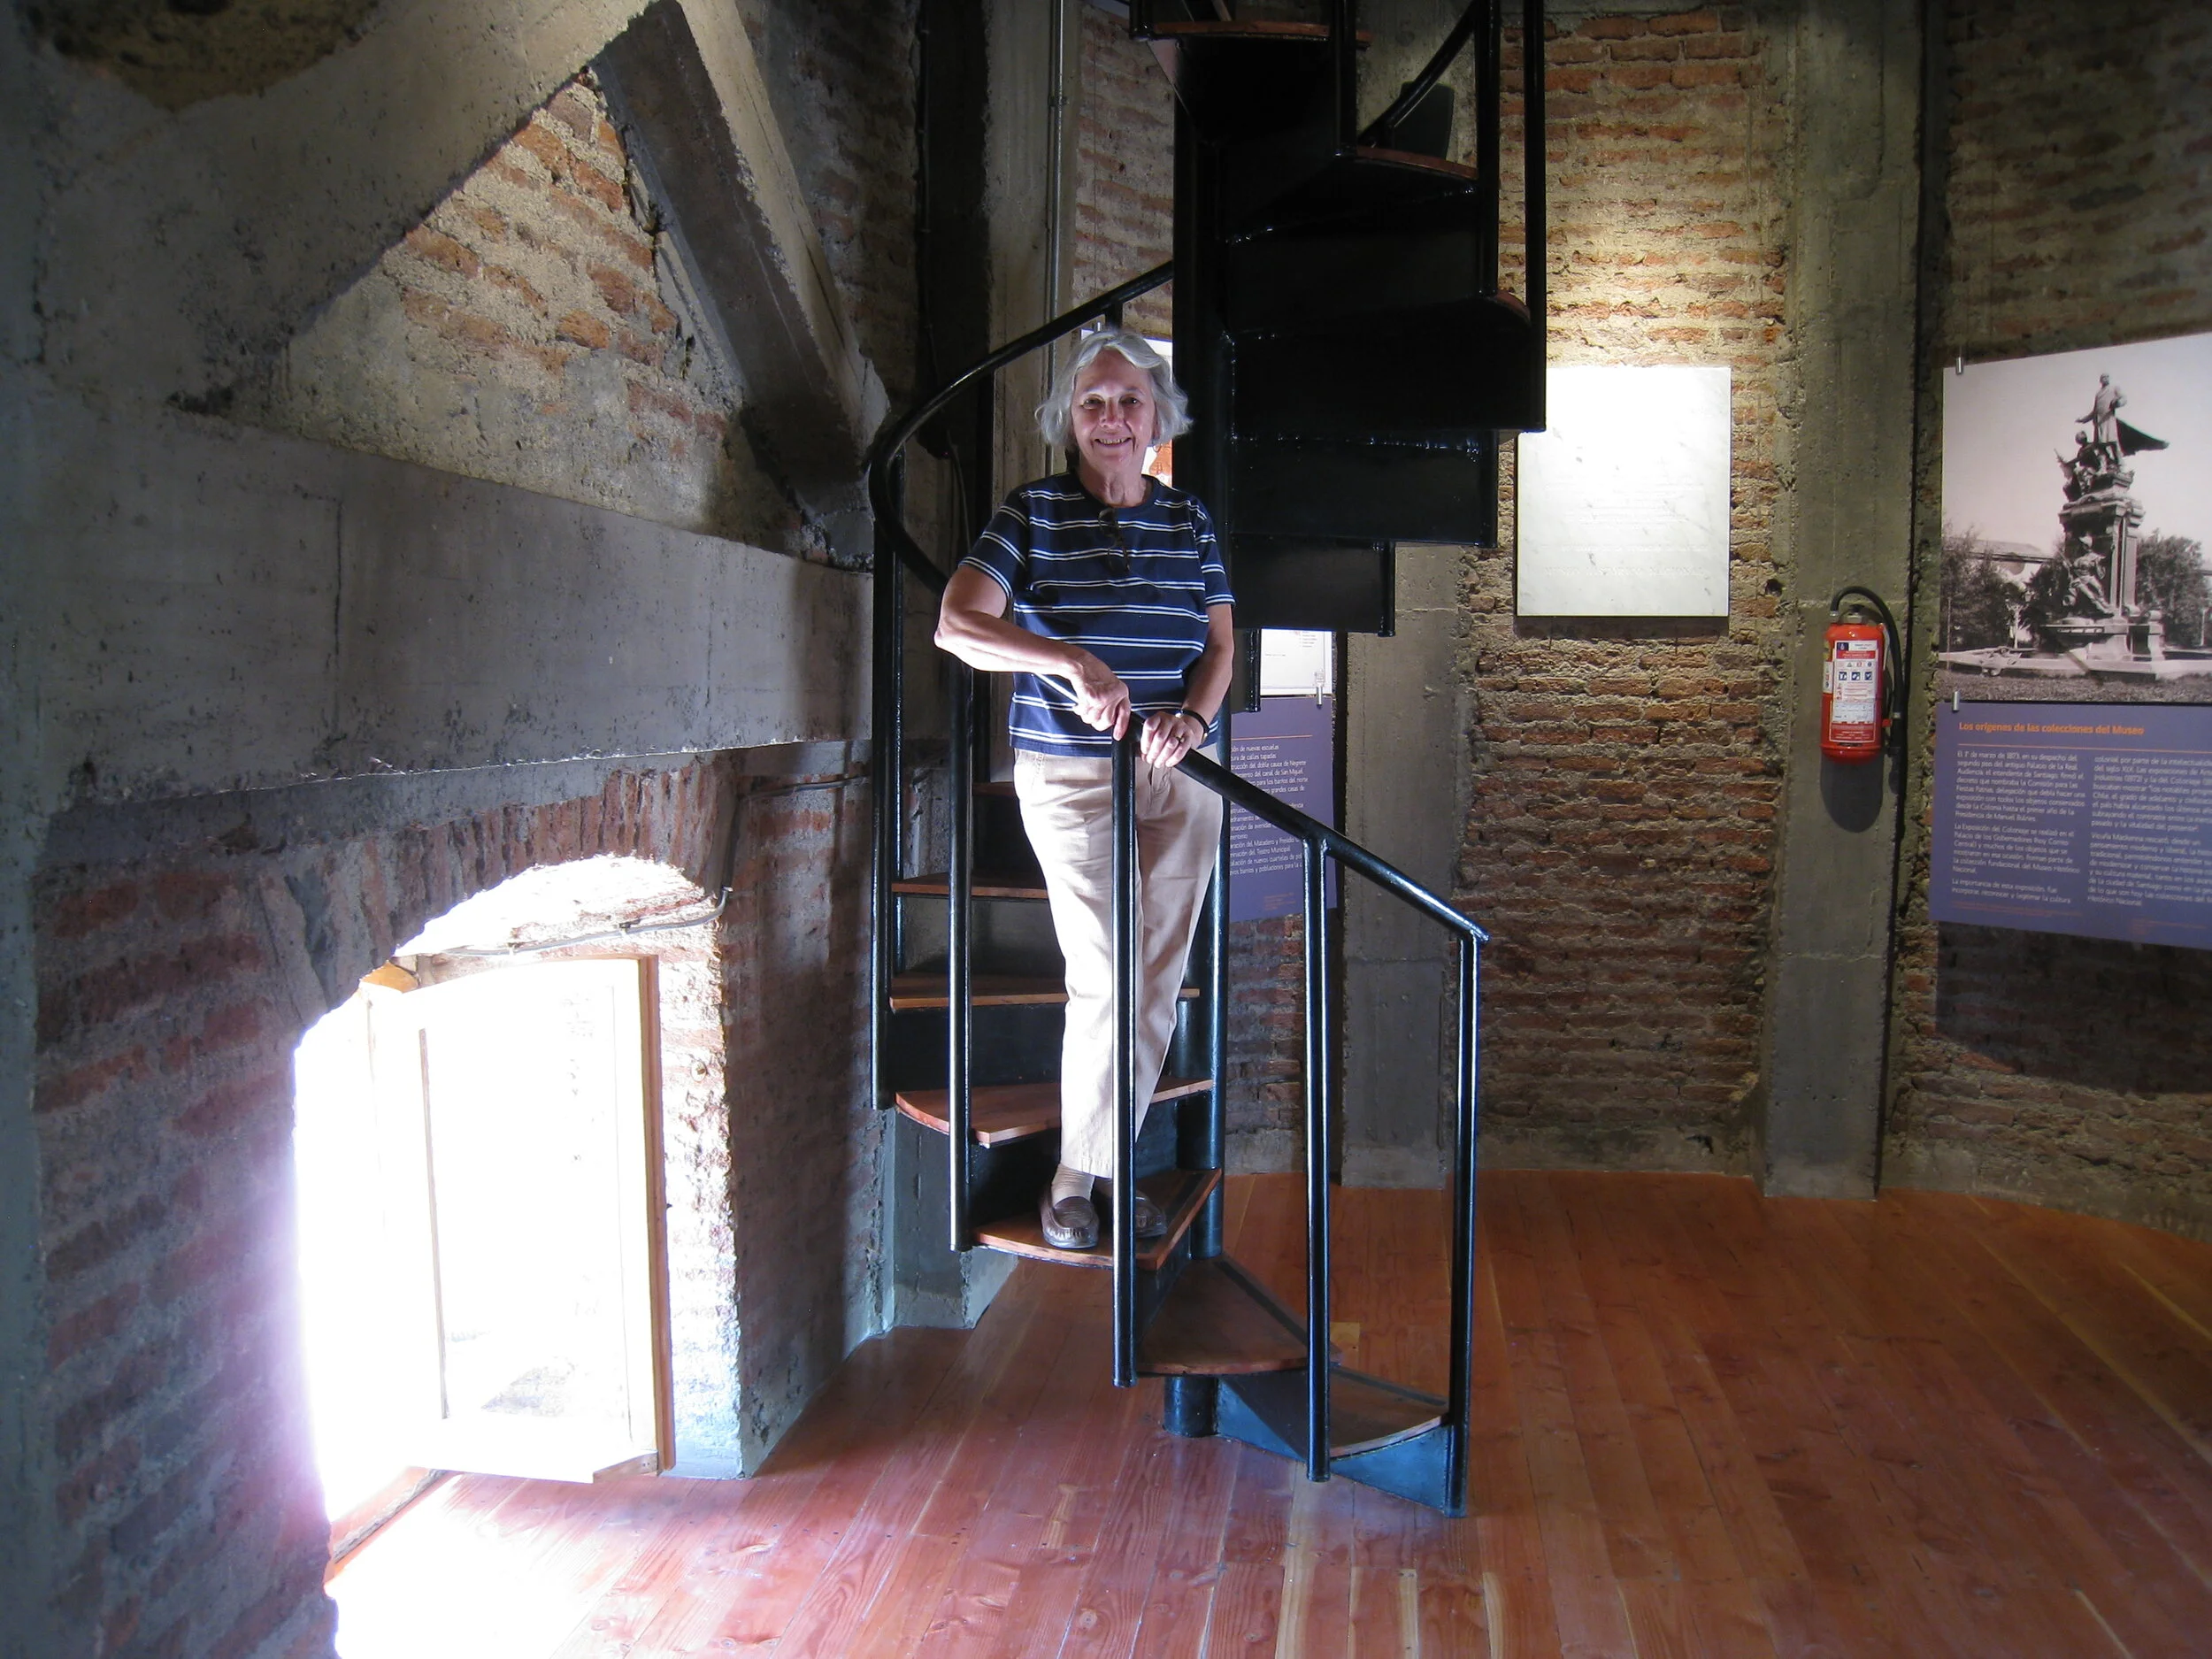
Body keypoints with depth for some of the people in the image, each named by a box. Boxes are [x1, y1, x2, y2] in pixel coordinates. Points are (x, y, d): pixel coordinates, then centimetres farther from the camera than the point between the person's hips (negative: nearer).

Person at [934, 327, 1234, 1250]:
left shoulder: (1189, 520, 11)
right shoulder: (1032, 514, -1)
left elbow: (1220, 643, 9)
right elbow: (957, 626, -13)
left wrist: (1193, 715, -12)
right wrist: (1074, 662, -24)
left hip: (1179, 777, 4)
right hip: (1070, 775, -4)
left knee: (1159, 982, 6)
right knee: (1107, 977, -9)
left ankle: (1109, 1166, 21)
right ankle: (1075, 1178, 9)